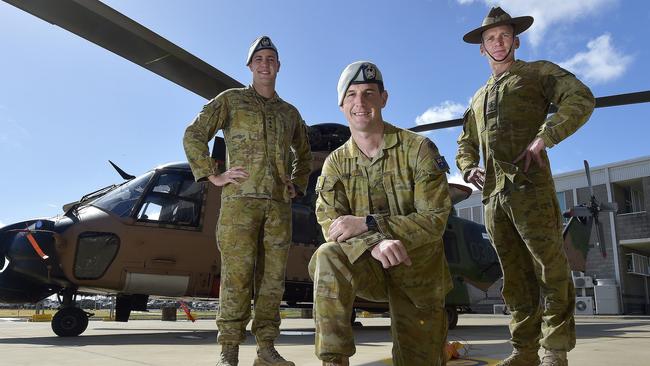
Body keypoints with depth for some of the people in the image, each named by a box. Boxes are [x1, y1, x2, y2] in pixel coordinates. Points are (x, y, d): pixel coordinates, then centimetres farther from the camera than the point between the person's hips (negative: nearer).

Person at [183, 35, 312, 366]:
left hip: (279, 203, 4)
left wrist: (297, 185, 17)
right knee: (237, 275, -6)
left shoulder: (290, 112, 21)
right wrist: (212, 176, -3)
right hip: (240, 198, -4)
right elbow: (193, 136, 5)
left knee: (272, 276, 3)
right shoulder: (230, 99, 10)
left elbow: (304, 155, 32)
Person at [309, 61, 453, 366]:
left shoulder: (418, 149, -10)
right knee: (327, 258, -32)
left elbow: (435, 219, -17)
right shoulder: (336, 163, 0)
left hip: (418, 270, 0)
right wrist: (374, 243, -33)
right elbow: (330, 224, -12)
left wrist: (367, 224, -26)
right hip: (368, 267, 1)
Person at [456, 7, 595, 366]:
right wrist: (469, 169, 10)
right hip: (493, 194, 6)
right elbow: (465, 144, 32)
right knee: (515, 277, 6)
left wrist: (543, 137, -15)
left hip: (529, 187, -5)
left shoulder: (538, 72, 12)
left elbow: (581, 99, -4)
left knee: (550, 268, -7)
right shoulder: (479, 98, 28)